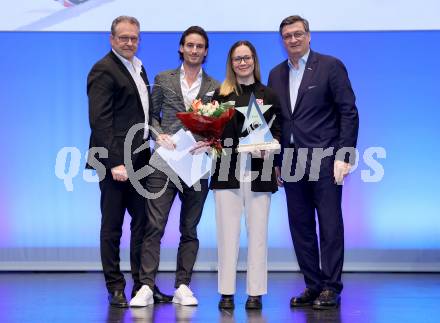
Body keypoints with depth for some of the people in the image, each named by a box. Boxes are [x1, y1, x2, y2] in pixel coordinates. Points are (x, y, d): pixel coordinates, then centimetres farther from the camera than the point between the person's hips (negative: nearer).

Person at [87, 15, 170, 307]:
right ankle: (115, 288, 12)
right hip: (116, 160, -8)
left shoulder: (138, 68, 16)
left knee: (143, 223, 11)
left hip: (139, 159, 8)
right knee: (113, 226, 3)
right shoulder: (103, 70, -10)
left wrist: (152, 145, 9)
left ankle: (142, 283, 20)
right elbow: (100, 120, -16)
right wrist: (115, 162, -22)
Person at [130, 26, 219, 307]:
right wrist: (159, 134, -8)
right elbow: (151, 115, 10)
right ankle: (147, 286, -5)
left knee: (190, 229, 8)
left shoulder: (214, 87, 8)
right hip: (164, 163, -1)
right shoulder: (163, 79, 8)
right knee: (154, 226, -7)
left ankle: (183, 286, 14)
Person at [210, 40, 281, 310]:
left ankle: (256, 293, 10)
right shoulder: (221, 95, 8)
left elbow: (277, 132, 7)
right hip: (227, 172, 0)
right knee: (227, 234, 2)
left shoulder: (269, 96, 10)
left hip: (258, 174, 0)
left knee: (257, 234, 3)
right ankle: (226, 292, 10)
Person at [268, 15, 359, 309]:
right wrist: (275, 161, 9)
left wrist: (344, 156, -12)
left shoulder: (331, 66, -1)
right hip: (292, 162, 6)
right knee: (301, 227, 7)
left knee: (330, 225, -2)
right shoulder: (276, 74, 14)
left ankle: (331, 288, 5)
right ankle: (313, 286, 16)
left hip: (324, 159, -5)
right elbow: (275, 119, 15)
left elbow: (349, 112, -5)